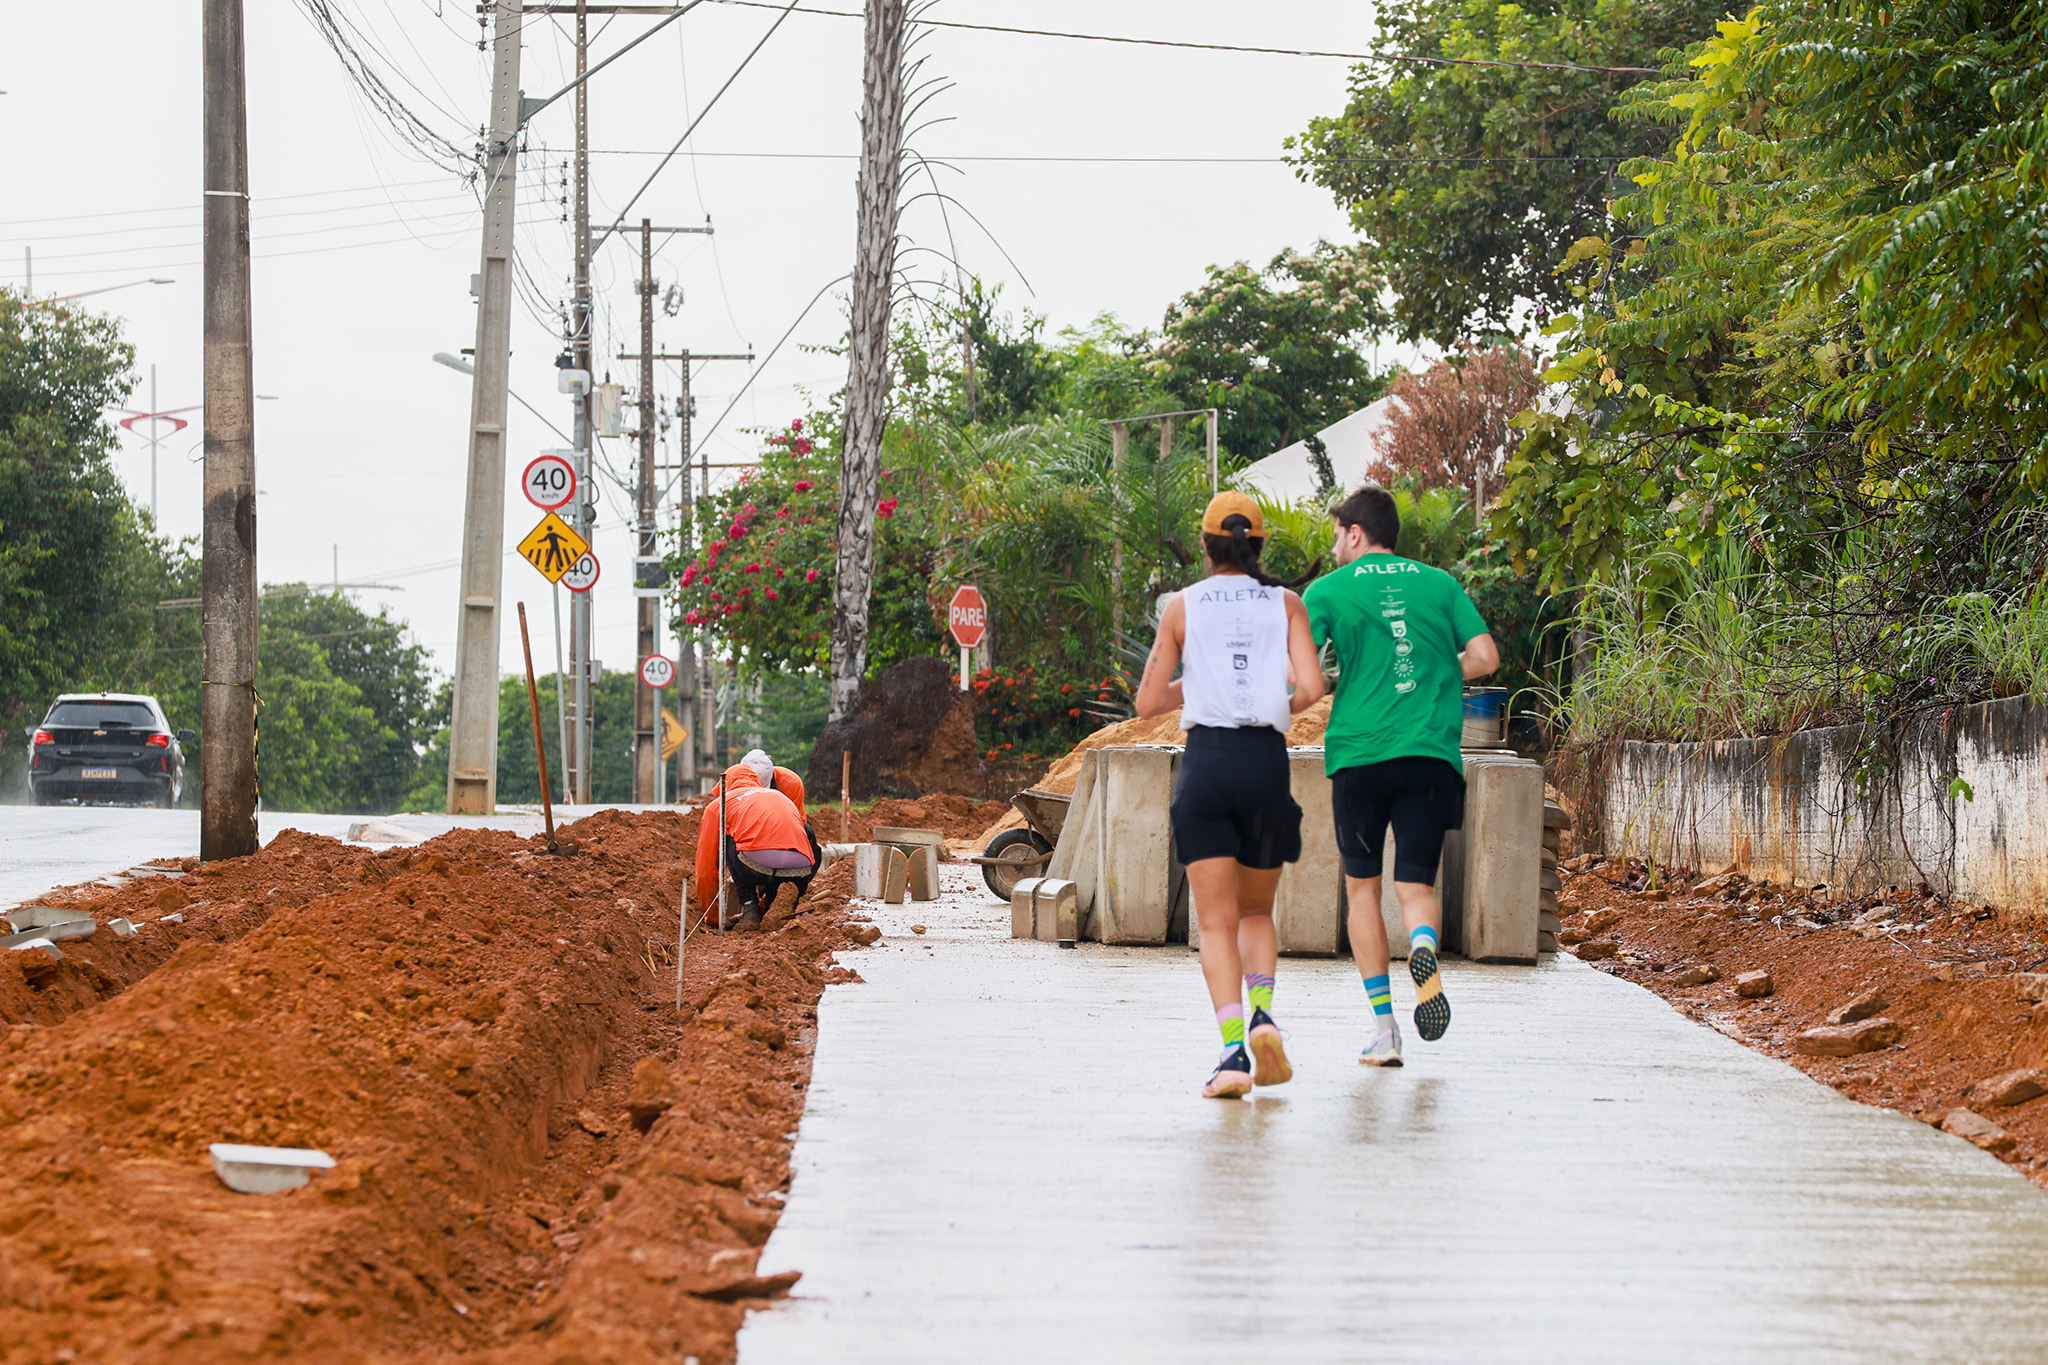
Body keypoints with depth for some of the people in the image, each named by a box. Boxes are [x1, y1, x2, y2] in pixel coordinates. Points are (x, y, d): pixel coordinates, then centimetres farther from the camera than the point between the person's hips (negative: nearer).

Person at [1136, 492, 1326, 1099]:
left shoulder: (1183, 605, 8)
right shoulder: (1285, 603, 9)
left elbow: (1148, 702, 9)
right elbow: (1311, 688, -3)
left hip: (1206, 759, -1)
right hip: (1267, 759, 1)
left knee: (1218, 921, -2)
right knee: (1257, 912, 18)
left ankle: (1233, 1049, -18)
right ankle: (1262, 1013, -7)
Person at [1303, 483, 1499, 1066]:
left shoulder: (1328, 591, 3)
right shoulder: (1440, 584, 12)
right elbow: (1484, 657, 5)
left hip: (1358, 754, -1)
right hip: (1431, 754, 1)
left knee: (1362, 885, 12)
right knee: (1415, 883, 6)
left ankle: (1383, 1032, 7)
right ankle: (1424, 949, -31)